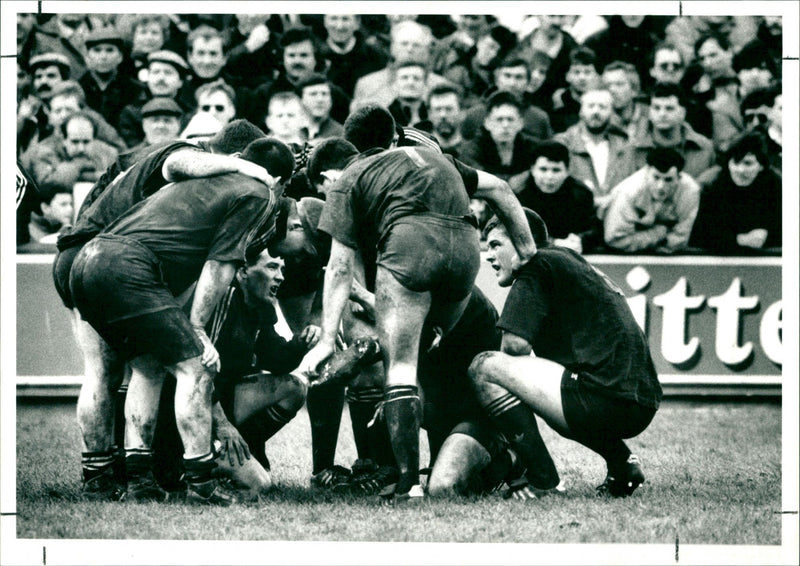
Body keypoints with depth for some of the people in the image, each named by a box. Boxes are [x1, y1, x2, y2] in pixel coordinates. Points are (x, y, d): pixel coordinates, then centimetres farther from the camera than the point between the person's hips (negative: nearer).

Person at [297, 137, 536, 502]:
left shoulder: (346, 183, 21)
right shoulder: (432, 158, 38)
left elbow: (340, 266, 13)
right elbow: (498, 188, 34)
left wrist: (328, 340, 12)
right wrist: (527, 250, 35)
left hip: (410, 237, -5)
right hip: (465, 243, 5)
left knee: (399, 367, -2)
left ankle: (408, 482, -11)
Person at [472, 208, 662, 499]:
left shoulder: (539, 263, 0)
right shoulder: (574, 262, 28)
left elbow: (516, 344, -11)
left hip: (605, 397, -10)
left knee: (485, 367, -6)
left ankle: (543, 480, -10)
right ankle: (621, 462, 17)